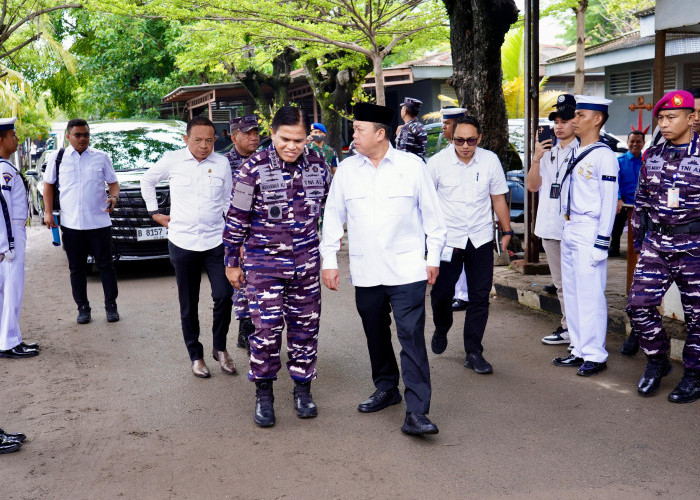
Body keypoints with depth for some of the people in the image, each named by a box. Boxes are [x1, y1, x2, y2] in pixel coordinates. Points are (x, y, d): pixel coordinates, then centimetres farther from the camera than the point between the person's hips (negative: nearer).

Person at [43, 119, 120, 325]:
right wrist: (48, 212, 2)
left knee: (105, 265, 5)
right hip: (71, 223, 1)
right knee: (76, 268, 8)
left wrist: (114, 196, -14)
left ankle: (111, 306, 16)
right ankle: (83, 308, 20)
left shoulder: (101, 157, 4)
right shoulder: (57, 158, 4)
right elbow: (48, 185, 11)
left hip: (99, 222, -1)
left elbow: (113, 182, 8)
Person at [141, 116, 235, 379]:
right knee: (188, 305, 6)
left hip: (215, 241, 1)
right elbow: (147, 180, 18)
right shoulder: (172, 160, 0)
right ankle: (195, 356, 20)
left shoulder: (222, 163, 4)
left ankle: (220, 348, 12)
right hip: (182, 242, 0)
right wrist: (154, 212, 12)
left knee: (224, 296, -10)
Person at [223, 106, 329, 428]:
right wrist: (232, 263, 1)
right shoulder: (254, 169, -9)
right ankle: (263, 395, 13)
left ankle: (303, 389, 26)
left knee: (305, 327, 9)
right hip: (264, 263, -3)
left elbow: (328, 208, 18)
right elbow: (236, 218, -3)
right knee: (267, 329, -5)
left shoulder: (317, 166, 2)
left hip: (306, 263, 4)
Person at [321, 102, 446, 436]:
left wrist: (433, 257, 4)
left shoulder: (412, 165, -1)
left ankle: (416, 412, -5)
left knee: (411, 338, -8)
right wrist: (329, 260, 7)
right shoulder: (347, 169, 6)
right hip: (365, 271, 4)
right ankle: (386, 389, 35)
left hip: (407, 270, -3)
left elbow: (431, 214, 5)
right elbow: (333, 216, 11)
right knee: (376, 336, 15)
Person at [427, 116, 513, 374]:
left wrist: (507, 232, 10)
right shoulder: (438, 162, -7)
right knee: (441, 293, 3)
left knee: (480, 297, 3)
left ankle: (474, 353, 14)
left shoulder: (490, 160, -1)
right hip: (447, 239, -1)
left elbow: (498, 198, 9)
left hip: (481, 239, 2)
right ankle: (441, 331, 35)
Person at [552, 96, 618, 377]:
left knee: (590, 295, -4)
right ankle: (579, 350, 23)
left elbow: (609, 202, -15)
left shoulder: (604, 156, -11)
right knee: (571, 293, 13)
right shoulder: (575, 154, 15)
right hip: (569, 230, 9)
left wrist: (601, 242, -17)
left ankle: (595, 356, 5)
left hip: (590, 232, -9)